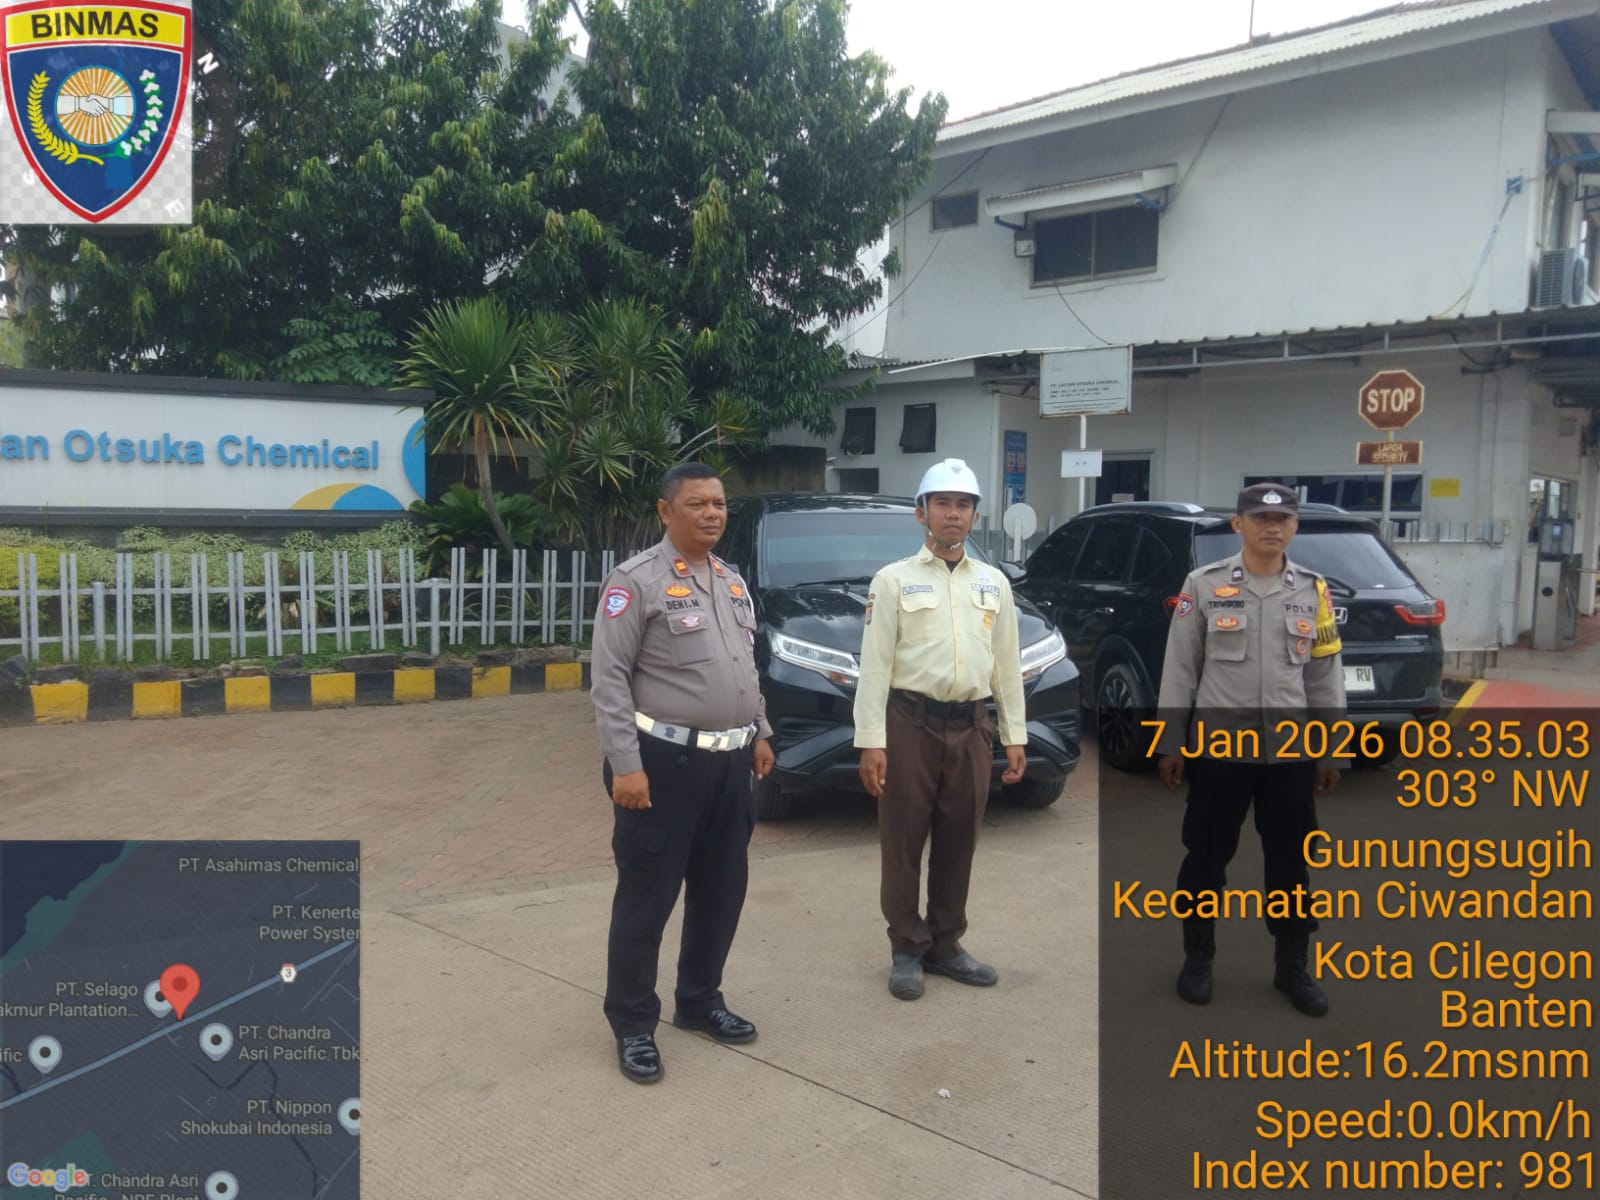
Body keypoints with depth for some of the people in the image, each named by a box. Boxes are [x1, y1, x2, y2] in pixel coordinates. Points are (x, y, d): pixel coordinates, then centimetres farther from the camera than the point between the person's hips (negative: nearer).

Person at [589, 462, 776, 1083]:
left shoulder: (732, 581, 13)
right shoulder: (637, 580, -10)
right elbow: (608, 678, -14)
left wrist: (760, 732, 16)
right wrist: (625, 765, -19)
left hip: (731, 761, 7)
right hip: (667, 761, -7)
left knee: (721, 891, 16)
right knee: (647, 899, 2)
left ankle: (699, 1001, 34)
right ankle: (633, 1025, 18)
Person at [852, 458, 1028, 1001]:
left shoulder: (994, 584, 11)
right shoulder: (893, 580, -1)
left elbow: (1008, 666, 12)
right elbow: (874, 665, -6)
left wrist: (1015, 737, 8)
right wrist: (870, 741, -12)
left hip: (971, 727, 4)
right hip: (911, 724, -4)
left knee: (958, 845, 12)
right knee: (903, 845, 4)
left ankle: (945, 945, 26)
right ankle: (907, 951, 17)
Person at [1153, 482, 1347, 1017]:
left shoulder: (1313, 591, 5)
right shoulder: (1204, 585, -3)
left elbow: (1326, 677, 9)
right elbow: (1179, 670, -1)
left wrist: (1331, 752, 7)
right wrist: (1170, 744, -2)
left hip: (1291, 751, 2)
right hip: (1218, 746, -2)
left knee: (1290, 862, 10)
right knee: (1207, 857, 8)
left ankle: (1292, 965, 26)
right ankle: (1198, 958, 24)